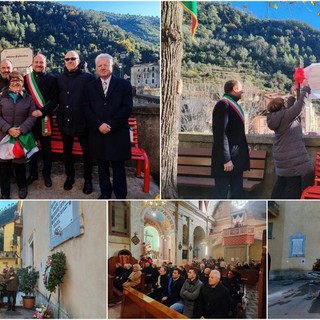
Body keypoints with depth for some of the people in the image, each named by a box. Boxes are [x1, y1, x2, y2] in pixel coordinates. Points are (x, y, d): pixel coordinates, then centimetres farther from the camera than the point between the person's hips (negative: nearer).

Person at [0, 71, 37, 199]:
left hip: (22, 137, -1)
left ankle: (22, 186, 28)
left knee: (20, 163, 4)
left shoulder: (28, 98, 5)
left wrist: (21, 130, -15)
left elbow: (32, 117, -1)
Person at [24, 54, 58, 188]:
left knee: (46, 148, 6)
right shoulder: (26, 78, 7)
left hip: (44, 119, -2)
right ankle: (33, 173, 23)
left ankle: (47, 174, 18)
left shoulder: (52, 79, 1)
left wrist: (42, 111, -16)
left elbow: (54, 100, -5)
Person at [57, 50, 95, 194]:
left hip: (82, 122, -4)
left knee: (87, 152, 7)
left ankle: (88, 179, 21)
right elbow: (57, 98, 12)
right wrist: (59, 115, 4)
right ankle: (69, 176, 32)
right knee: (67, 151, 15)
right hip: (65, 122, 4)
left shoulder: (88, 77, -8)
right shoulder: (60, 79, 6)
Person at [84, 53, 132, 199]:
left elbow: (127, 108, -5)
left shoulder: (124, 84, 3)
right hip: (97, 133, 3)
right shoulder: (90, 87, 12)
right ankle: (105, 193, 22)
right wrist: (99, 125, -12)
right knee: (102, 166, 10)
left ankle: (120, 196, 10)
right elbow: (87, 108, 4)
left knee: (118, 167, 1)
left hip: (118, 133, -3)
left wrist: (111, 125, -14)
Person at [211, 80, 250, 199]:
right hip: (228, 158, -9)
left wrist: (242, 155, 17)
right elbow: (221, 134, -20)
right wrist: (226, 159, -22)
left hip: (236, 158, 9)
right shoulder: (223, 105, -14)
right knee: (222, 192, -2)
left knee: (237, 192, 13)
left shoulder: (233, 104, 14)